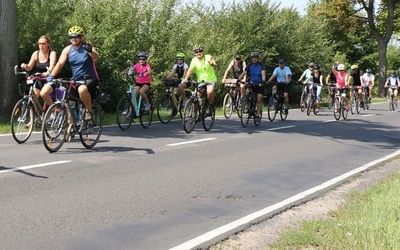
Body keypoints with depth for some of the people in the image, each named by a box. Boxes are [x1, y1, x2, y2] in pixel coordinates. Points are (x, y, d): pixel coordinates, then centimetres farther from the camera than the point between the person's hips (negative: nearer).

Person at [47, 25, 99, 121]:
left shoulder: (87, 46, -9)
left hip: (90, 79, -5)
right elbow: (60, 63, -5)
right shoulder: (67, 50, 2)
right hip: (76, 80, 5)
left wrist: (90, 50, -50)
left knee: (82, 89, -36)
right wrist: (51, 75, -20)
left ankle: (89, 110, -13)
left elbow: (96, 57, -27)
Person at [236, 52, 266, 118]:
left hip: (260, 84, -3)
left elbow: (263, 73, -26)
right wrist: (238, 79, -27)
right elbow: (244, 73, -10)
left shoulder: (261, 65, -11)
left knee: (259, 99, -9)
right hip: (252, 83, 3)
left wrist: (263, 81, -44)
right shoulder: (250, 65, -2)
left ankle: (258, 114, -4)